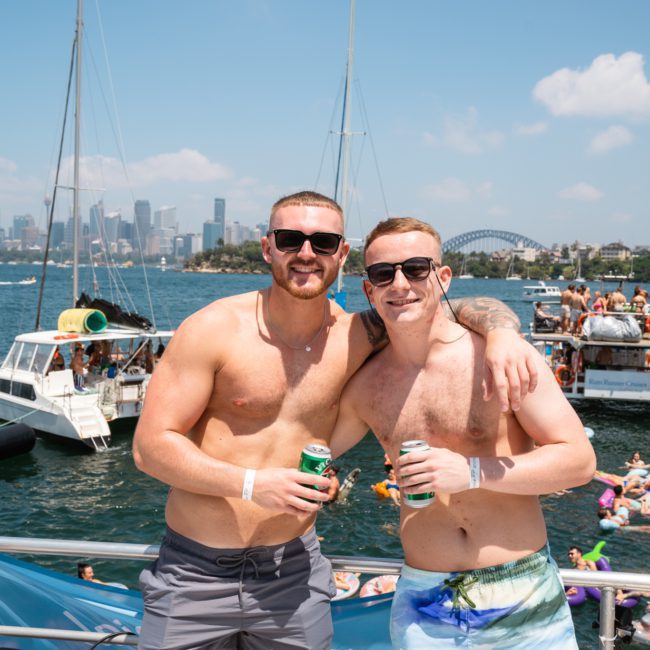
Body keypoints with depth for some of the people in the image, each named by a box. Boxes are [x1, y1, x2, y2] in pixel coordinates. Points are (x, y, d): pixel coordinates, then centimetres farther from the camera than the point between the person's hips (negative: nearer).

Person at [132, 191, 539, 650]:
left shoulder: (355, 337, -4)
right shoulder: (216, 329, -11)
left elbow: (461, 307, 3)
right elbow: (150, 445, -11)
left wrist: (502, 333, -20)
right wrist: (252, 484, -21)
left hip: (294, 572, 2)